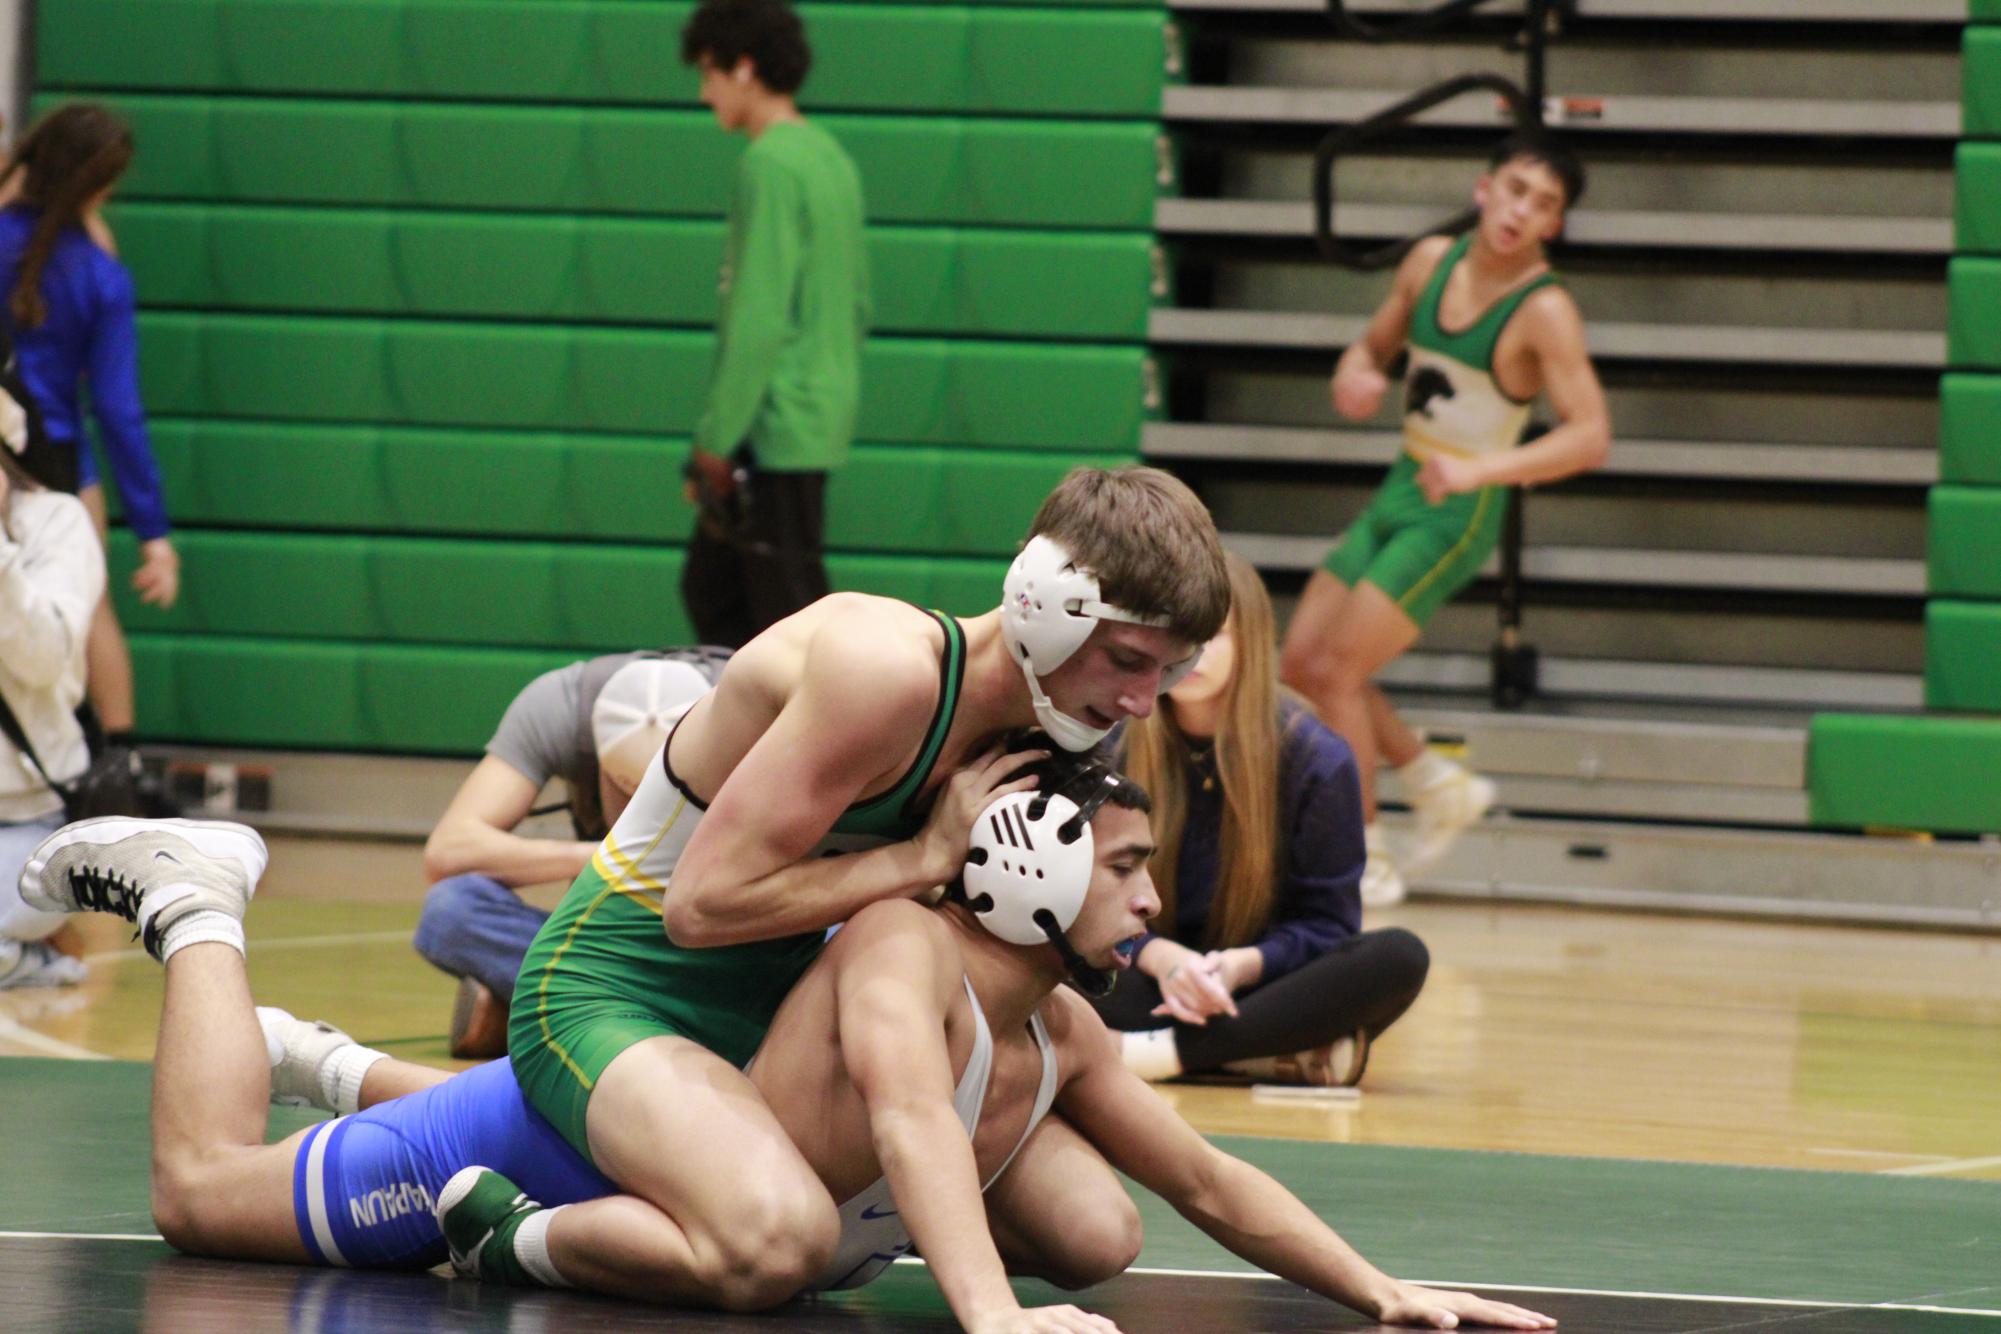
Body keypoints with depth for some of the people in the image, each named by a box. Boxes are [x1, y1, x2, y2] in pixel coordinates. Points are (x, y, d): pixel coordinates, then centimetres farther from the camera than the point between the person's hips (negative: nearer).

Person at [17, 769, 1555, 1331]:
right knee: (200, 1190, 0)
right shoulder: (904, 944, -30)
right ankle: (197, 900, 21)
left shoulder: (1064, 1038, -5)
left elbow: (1212, 1185, 3)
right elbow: (907, 1110, -48)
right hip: (569, 1127, -8)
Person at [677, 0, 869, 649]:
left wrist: (716, 439, -16)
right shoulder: (831, 158, 14)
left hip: (776, 428, -9)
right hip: (821, 418, 9)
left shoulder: (771, 164, -15)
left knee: (786, 612, -5)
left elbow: (758, 319, -20)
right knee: (710, 591, 15)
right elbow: (856, 307, 20)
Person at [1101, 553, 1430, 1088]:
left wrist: (1243, 964, -24)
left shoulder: (1317, 759, -4)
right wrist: (1163, 959, -25)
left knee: (1399, 956, -30)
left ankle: (1173, 1050, -35)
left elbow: (1324, 922, -3)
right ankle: (1296, 1056, -34)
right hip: (1155, 988, 0)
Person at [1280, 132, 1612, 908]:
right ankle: (1442, 789, 25)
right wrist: (1354, 378, -9)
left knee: (1337, 670, -11)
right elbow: (1374, 345, 16)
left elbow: (1590, 436, -27)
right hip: (1400, 492, 7)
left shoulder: (1544, 312, -19)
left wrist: (1482, 467, -38)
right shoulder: (1432, 262, 0)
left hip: (1457, 514, -7)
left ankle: (1363, 863, 3)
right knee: (1302, 663, 9)